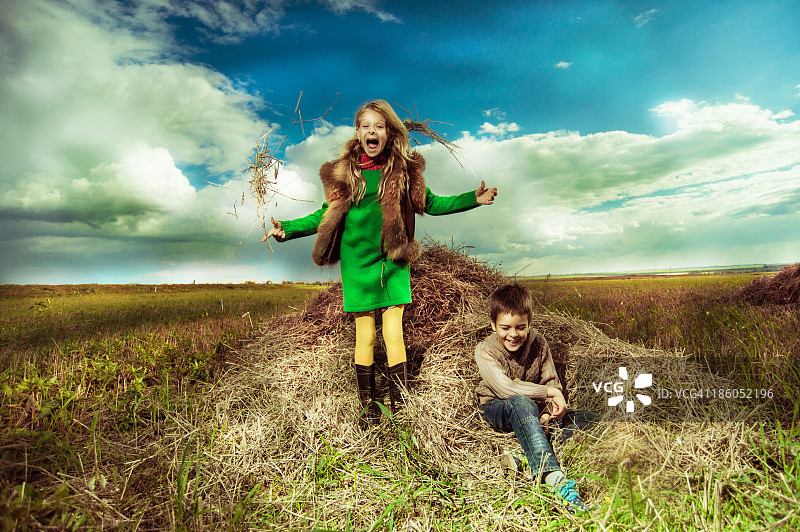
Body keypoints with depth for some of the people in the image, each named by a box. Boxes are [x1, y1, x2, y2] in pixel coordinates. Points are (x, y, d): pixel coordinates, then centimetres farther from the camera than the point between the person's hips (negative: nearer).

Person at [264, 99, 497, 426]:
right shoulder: (344, 172, 5)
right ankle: (368, 407, 23)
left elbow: (431, 204, 11)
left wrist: (473, 199, 3)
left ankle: (399, 407, 15)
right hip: (357, 265, 1)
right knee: (365, 336, 6)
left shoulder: (403, 171, 5)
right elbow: (327, 215, 11)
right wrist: (287, 229, 2)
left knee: (394, 334, -1)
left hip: (392, 263, 0)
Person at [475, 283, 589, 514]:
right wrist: (549, 393, -26)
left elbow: (552, 381, 2)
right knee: (520, 403, -40)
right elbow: (506, 388, -27)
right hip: (497, 410, -5)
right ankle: (554, 477, -49)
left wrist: (548, 412, -16)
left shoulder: (538, 343, -3)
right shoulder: (485, 351, -15)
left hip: (532, 408, 5)